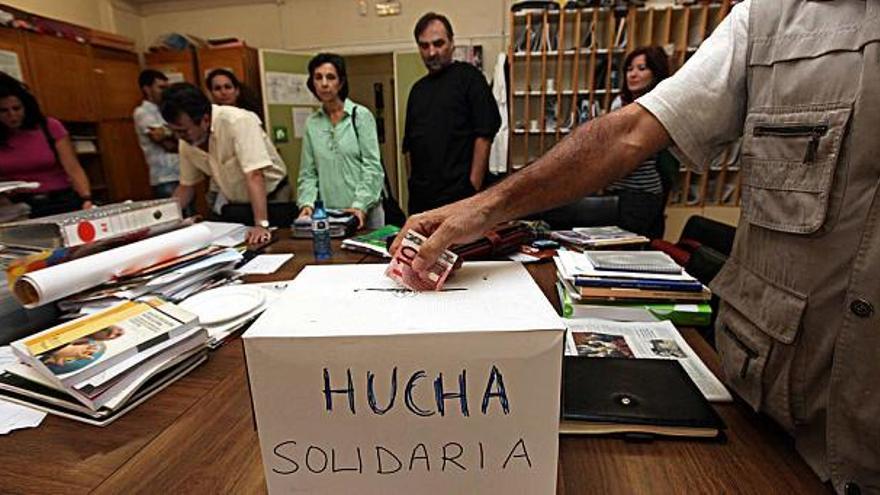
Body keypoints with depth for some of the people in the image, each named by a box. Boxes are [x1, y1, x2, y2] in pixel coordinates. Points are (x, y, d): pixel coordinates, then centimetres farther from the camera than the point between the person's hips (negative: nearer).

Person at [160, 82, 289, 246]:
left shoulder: (238, 121, -25)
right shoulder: (186, 142, -5)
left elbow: (254, 176, -32)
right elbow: (186, 186, 8)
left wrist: (261, 224, -38)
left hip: (270, 199, -5)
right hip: (230, 205, 5)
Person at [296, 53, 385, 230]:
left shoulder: (361, 115, -3)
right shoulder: (311, 123, 7)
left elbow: (372, 166, -9)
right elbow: (308, 173, 8)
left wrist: (360, 205, -18)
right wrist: (307, 203, -8)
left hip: (364, 211, -3)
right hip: (326, 214, 3)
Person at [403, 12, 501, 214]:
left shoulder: (468, 76, -1)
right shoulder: (418, 88, 17)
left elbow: (484, 135, -9)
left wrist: (474, 185, -14)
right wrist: (412, 183, 10)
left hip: (459, 193, -5)